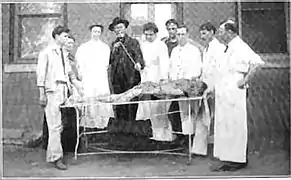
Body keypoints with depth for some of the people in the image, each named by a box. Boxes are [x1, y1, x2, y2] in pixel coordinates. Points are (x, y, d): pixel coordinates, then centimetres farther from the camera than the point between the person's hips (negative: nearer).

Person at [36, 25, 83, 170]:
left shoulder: (63, 53, 19)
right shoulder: (47, 52, -1)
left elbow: (69, 73, 24)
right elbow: (40, 73, -5)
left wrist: (78, 86, 15)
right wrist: (42, 93, -11)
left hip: (63, 91, 7)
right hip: (52, 91, -7)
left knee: (59, 125, 7)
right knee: (55, 126, -8)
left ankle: (51, 155, 16)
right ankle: (56, 157, -3)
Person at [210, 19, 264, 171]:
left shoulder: (239, 47, -13)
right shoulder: (228, 48, 16)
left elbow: (256, 62, -25)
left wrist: (245, 80, -20)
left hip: (234, 94, -9)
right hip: (224, 94, 9)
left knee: (235, 125, 0)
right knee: (224, 125, 12)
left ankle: (238, 159, 11)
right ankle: (227, 158, 22)